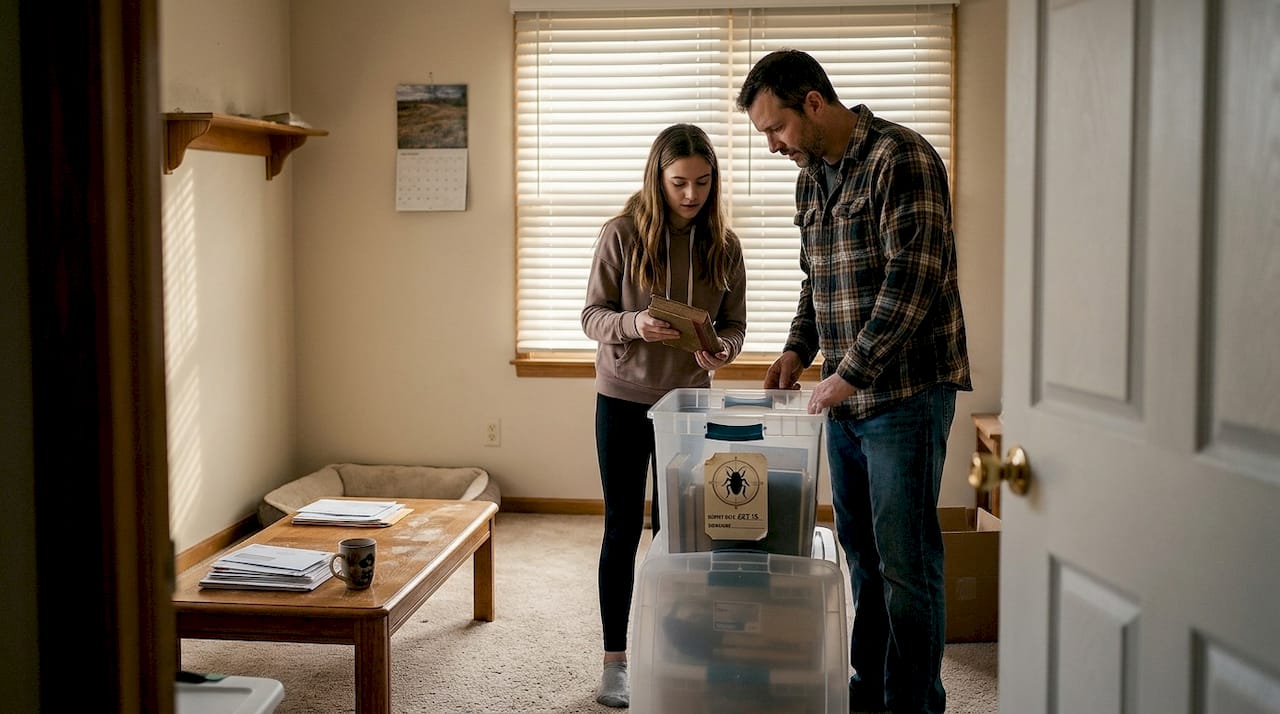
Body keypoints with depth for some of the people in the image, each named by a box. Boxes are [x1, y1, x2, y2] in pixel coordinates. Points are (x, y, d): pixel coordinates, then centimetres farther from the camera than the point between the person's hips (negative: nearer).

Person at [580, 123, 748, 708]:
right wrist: (635, 324, -27)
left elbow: (735, 324, 3)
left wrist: (722, 349, -20)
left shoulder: (723, 245, -2)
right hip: (623, 400, -2)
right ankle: (615, 660, 15)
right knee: (623, 528, 4)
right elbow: (592, 314, -7)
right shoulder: (622, 235, -10)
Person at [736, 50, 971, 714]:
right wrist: (798, 348, 9)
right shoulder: (809, 176, 14)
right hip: (844, 393, 8)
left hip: (905, 391, -8)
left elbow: (913, 278, -21)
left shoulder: (901, 159, -13)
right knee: (859, 548, 15)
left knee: (905, 558, -2)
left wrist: (851, 372, -20)